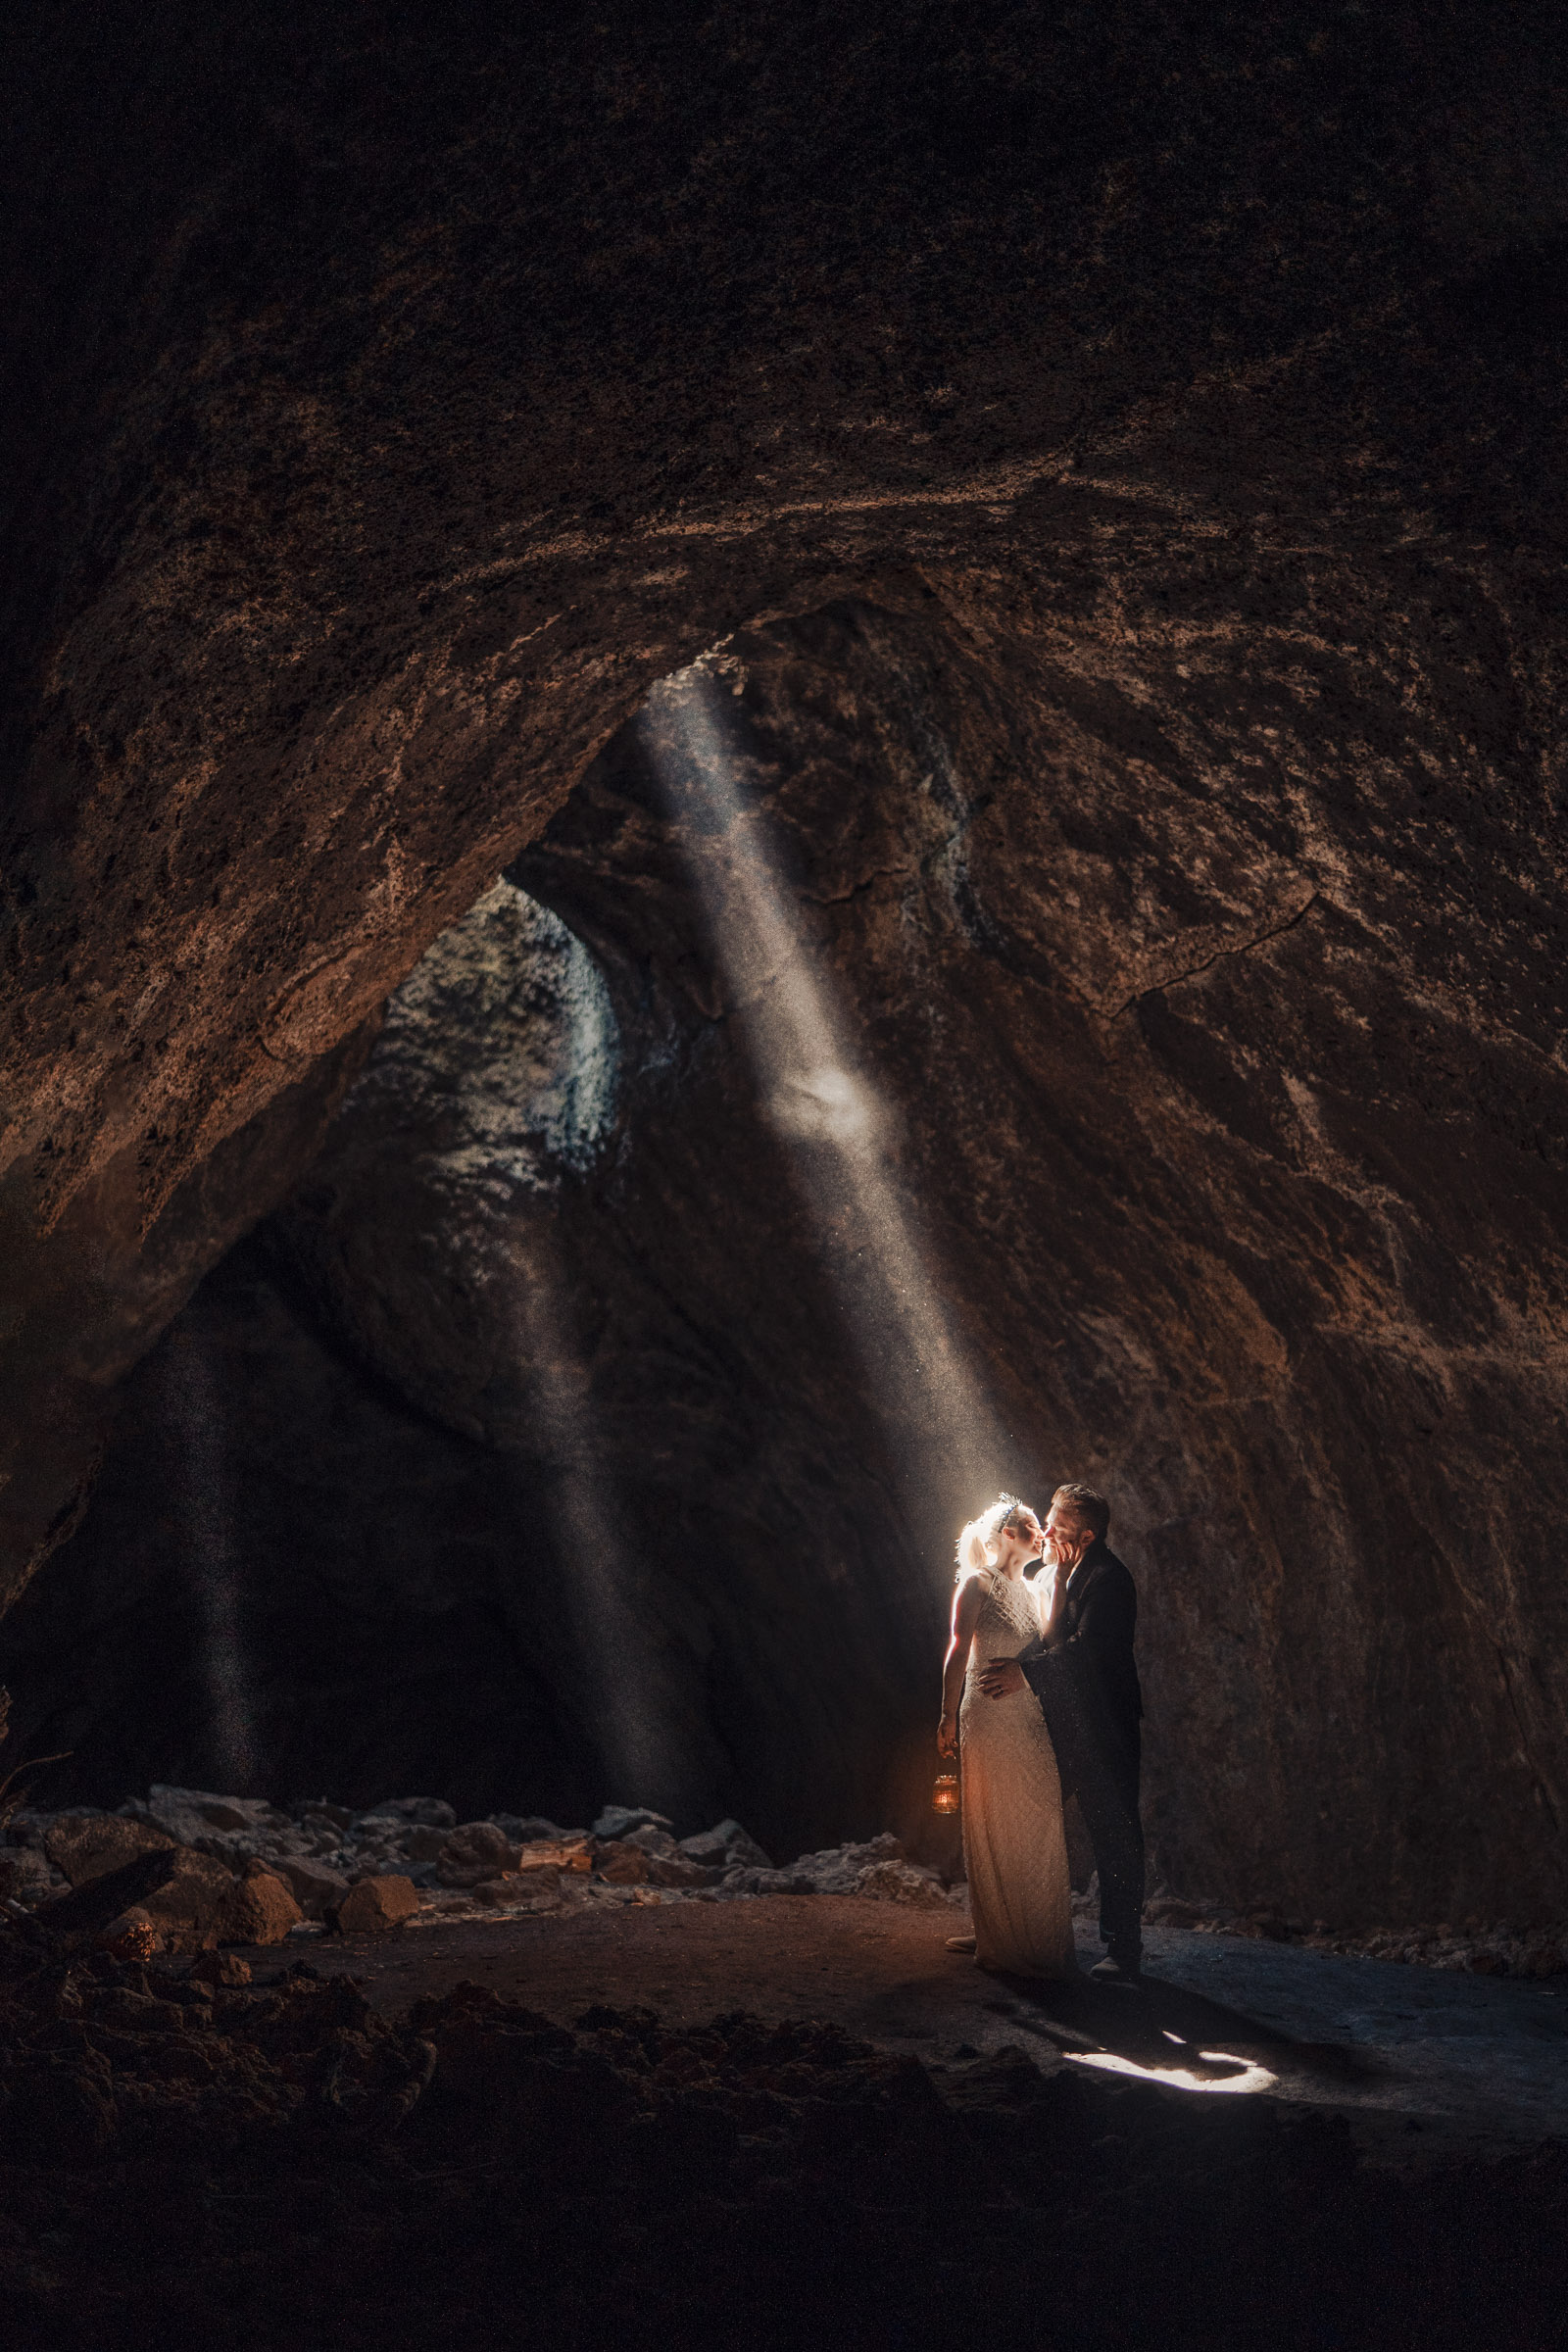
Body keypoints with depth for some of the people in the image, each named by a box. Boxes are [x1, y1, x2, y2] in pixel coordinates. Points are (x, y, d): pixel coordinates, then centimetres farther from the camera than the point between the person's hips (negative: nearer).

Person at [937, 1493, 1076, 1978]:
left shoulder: (1029, 1590, 18)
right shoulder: (977, 1583, -2)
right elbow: (958, 1652, -7)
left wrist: (1062, 1582, -4)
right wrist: (949, 1717, -12)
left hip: (1029, 1719, 7)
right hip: (989, 1715, -7)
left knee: (1036, 1826, 5)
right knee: (994, 1828, -1)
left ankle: (1037, 1937, 13)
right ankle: (996, 1934, 6)